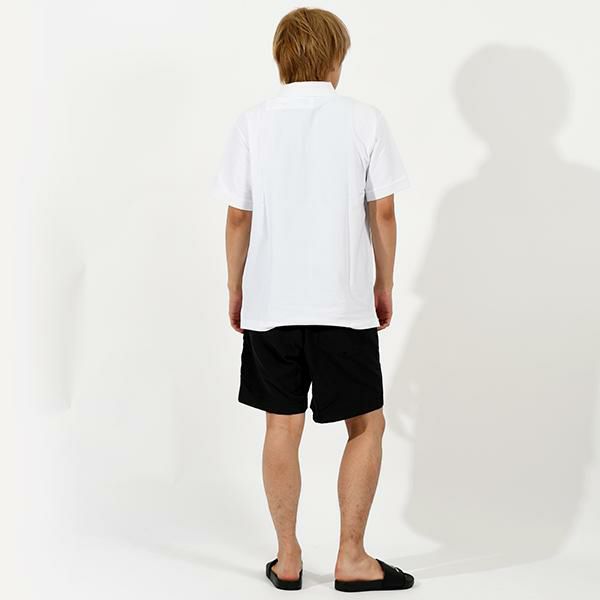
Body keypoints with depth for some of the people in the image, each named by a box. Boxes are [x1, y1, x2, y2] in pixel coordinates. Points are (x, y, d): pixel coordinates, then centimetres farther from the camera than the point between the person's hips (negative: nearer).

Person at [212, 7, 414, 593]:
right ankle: (351, 559, 14)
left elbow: (237, 218, 1)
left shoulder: (253, 122, 1)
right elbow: (382, 214, -2)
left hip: (270, 303, 2)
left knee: (283, 429, 11)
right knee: (367, 426, 11)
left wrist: (235, 291, 13)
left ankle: (288, 559, 19)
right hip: (344, 303, -2)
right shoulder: (364, 119, -2)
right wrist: (384, 286, 10)